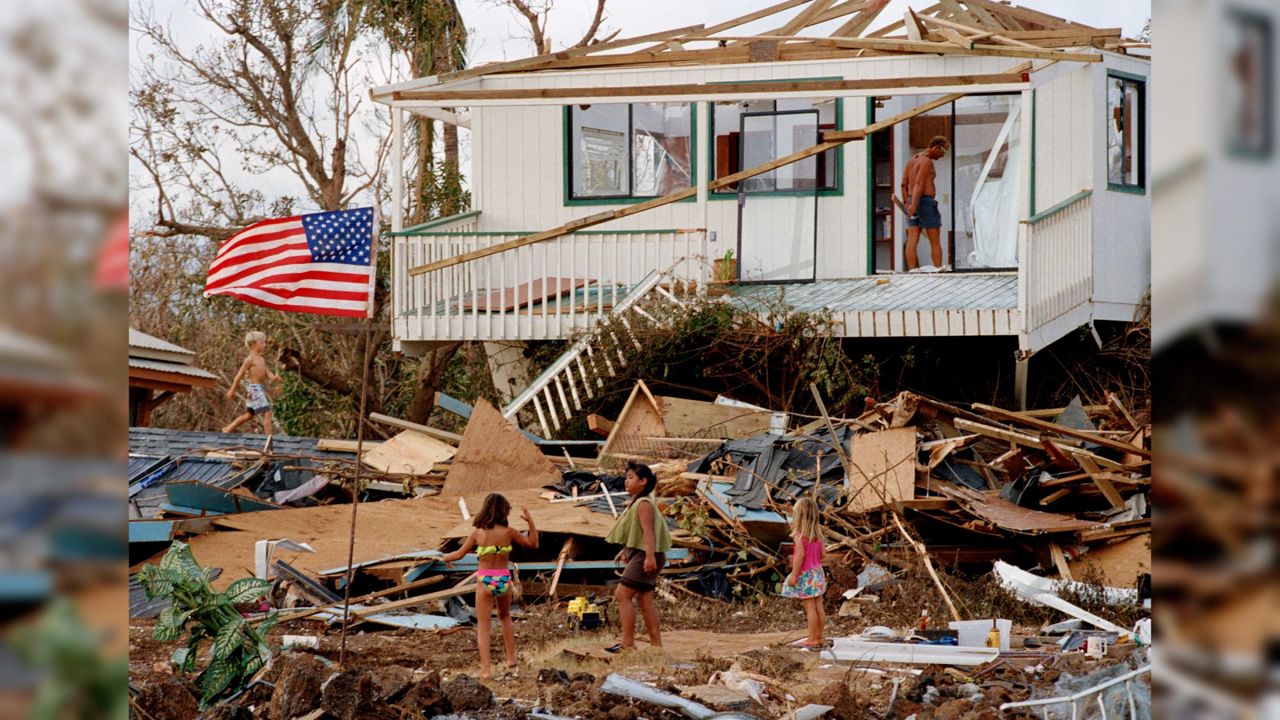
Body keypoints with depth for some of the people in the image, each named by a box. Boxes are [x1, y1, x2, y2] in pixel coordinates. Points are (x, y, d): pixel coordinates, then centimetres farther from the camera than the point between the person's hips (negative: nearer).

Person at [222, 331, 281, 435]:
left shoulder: (261, 360, 15)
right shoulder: (250, 359, -10)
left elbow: (267, 373, 9)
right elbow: (240, 375, -7)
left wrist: (274, 377, -15)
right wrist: (232, 390, -4)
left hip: (261, 389, 9)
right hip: (255, 388, -9)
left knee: (249, 415, 19)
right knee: (267, 413, -14)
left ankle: (227, 429, 31)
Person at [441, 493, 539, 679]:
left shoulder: (477, 533, -7)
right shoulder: (508, 532, -7)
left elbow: (459, 554, -1)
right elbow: (533, 544, 4)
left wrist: (446, 558, 19)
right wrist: (530, 521, 7)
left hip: (484, 581, -2)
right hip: (504, 580, 2)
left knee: (483, 626, 5)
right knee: (505, 617, 27)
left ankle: (486, 669, -3)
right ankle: (511, 661, 28)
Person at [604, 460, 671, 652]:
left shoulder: (643, 504, -14)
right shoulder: (636, 503, 17)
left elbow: (648, 530, -24)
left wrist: (649, 556, -32)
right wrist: (626, 550, 30)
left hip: (644, 555, -11)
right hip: (638, 553, 11)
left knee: (623, 594, -12)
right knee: (644, 599, 11)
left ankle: (627, 643, -12)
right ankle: (656, 644, 13)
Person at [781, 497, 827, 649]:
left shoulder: (799, 534, -16)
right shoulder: (817, 533, 4)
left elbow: (801, 554, -22)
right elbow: (822, 554, 6)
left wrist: (794, 575, -18)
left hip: (805, 574, -7)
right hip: (817, 572, 7)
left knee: (809, 607, -3)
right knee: (819, 606, 10)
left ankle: (812, 639, 1)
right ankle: (819, 637, 17)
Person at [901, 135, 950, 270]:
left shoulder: (911, 161, 15)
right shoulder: (927, 161, -12)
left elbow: (904, 184, 12)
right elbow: (919, 183, -22)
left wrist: (908, 204, 15)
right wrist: (914, 205, -28)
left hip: (913, 205, 8)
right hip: (927, 203, -8)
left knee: (912, 241, -3)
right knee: (935, 242, 0)